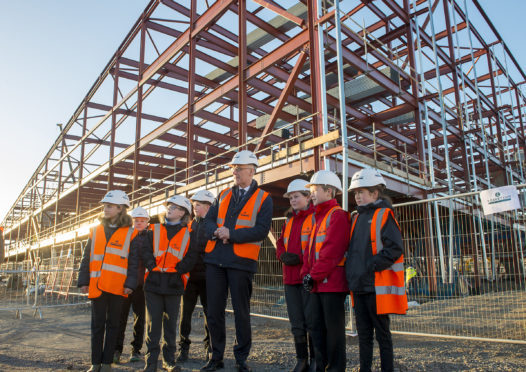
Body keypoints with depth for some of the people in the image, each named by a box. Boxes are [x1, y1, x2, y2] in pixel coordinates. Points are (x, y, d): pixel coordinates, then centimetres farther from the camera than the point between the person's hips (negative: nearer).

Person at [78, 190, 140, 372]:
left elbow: (134, 261, -2)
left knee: (112, 324, 7)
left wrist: (130, 283, -10)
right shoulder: (95, 231, 12)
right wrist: (83, 280, 5)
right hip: (97, 285, 3)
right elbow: (86, 258, 13)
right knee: (97, 324, 9)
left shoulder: (130, 233, 1)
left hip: (118, 287, -3)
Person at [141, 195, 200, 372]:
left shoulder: (188, 234, 5)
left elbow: (191, 257, -2)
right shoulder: (154, 230, 10)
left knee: (171, 322, 8)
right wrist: (154, 267, -9)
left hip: (174, 284, -1)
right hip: (153, 283, 1)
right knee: (153, 322, 3)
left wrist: (176, 269, -11)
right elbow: (146, 251, 3)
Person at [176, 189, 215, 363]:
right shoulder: (190, 225, 13)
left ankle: (209, 347, 21)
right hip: (190, 275, 4)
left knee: (209, 311, 6)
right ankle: (184, 347, 18)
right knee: (185, 311, 5)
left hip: (207, 276, -4)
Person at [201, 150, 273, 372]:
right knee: (214, 310, 10)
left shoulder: (263, 199, 0)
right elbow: (208, 220, 11)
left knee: (241, 312, 6)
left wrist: (231, 234, -17)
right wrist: (217, 232, -11)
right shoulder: (223, 195, 16)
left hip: (241, 262, -4)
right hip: (215, 258, 5)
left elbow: (262, 230, -11)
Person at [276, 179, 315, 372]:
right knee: (296, 323, 12)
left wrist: (300, 258, -20)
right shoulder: (289, 221, 19)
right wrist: (283, 255, -3)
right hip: (290, 278, 7)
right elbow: (280, 244, 18)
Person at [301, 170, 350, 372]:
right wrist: (306, 273, 6)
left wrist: (315, 275, -16)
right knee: (315, 325, 13)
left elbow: (332, 251, -18)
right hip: (316, 284, 9)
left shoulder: (337, 215, -9)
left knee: (333, 327, 1)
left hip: (332, 282, -9)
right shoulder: (318, 217, 20)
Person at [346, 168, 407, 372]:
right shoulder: (358, 217, 15)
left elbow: (395, 248, -17)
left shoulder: (384, 215, -7)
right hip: (359, 286, 7)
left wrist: (371, 267, -20)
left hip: (378, 286, -7)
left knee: (382, 333, 6)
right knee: (363, 333, 15)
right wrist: (352, 271, 9)